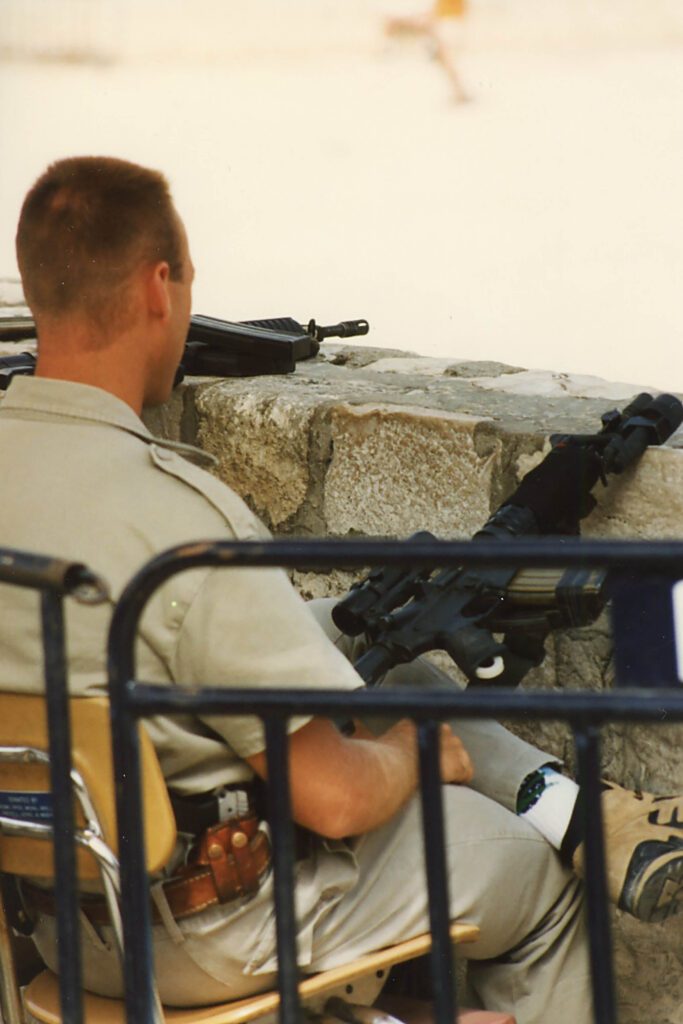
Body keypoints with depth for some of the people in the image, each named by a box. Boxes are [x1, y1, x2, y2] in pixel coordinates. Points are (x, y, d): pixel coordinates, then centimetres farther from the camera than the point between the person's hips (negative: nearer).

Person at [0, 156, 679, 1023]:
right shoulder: (175, 514, -30)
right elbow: (334, 796, -27)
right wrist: (412, 750, -3)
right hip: (205, 940, -8)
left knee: (347, 637, 23)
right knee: (545, 877, 16)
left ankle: (563, 802, 17)